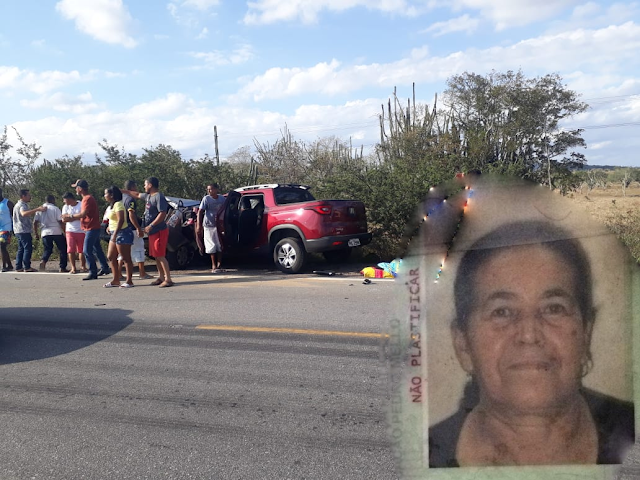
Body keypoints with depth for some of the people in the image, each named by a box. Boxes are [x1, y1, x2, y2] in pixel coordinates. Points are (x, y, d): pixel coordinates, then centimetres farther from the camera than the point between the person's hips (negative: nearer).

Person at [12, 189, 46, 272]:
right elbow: (24, 213, -35)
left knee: (21, 249, 12)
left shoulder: (19, 204, 21)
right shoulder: (22, 205, -13)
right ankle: (27, 267, -10)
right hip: (24, 230, -11)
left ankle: (18, 267, 13)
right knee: (28, 248, -9)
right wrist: (37, 209, -39)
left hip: (19, 231, 11)